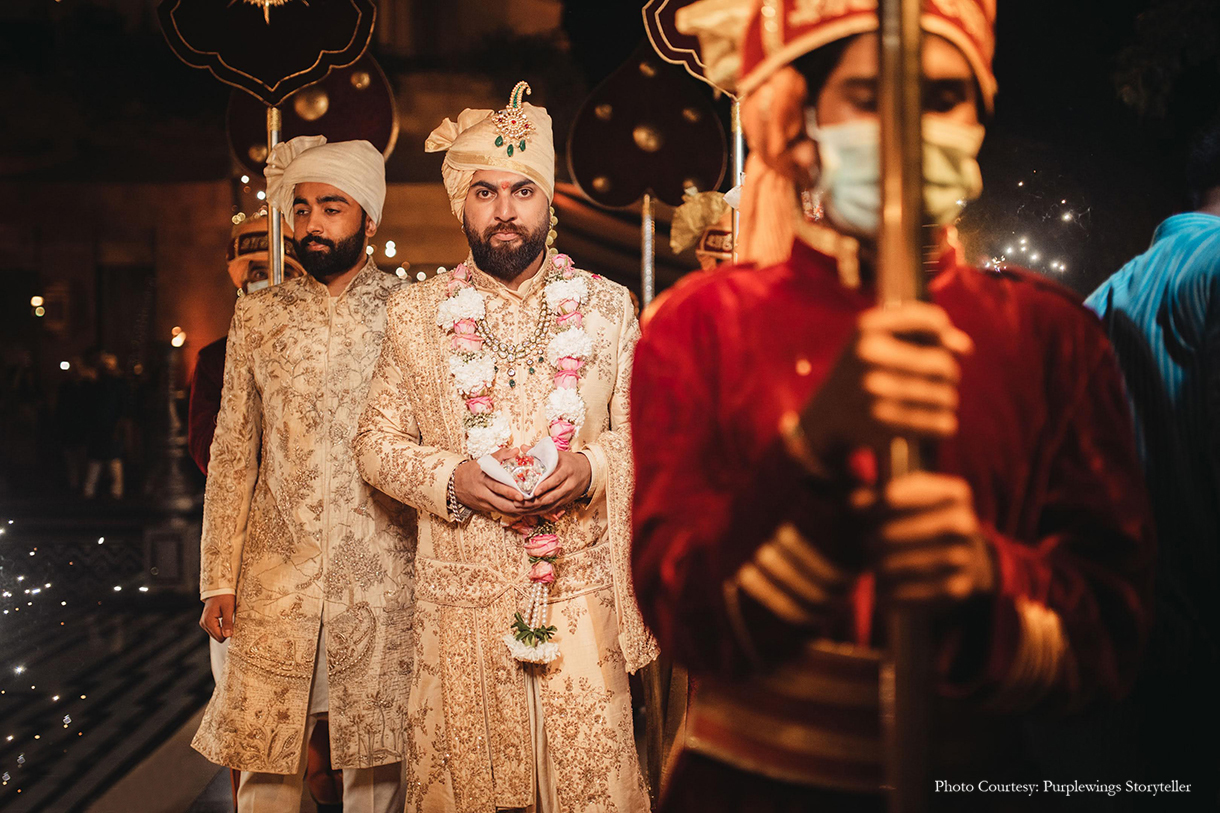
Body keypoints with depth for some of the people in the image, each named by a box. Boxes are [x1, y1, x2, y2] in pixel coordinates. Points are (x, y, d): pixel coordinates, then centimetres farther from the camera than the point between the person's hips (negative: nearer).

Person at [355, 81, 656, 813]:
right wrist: (449, 477, -11)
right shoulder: (414, 314, 5)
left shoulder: (608, 305, 6)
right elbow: (376, 443, 7)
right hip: (463, 596, 0)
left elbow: (645, 428, 9)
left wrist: (593, 467, -11)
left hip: (582, 591, 0)